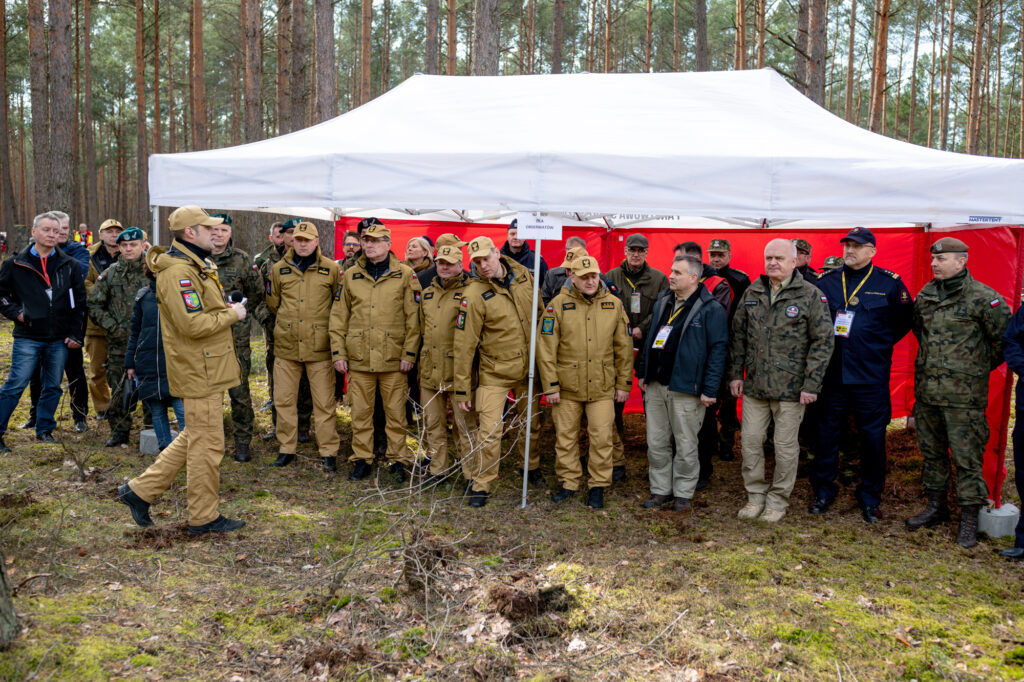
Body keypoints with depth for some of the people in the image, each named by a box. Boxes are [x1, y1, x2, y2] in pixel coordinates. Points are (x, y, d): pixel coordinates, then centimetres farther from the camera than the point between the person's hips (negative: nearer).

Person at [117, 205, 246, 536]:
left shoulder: (195, 267, 16)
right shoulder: (178, 273, -19)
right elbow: (193, 324, -27)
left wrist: (224, 310, 8)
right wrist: (231, 314, -14)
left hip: (205, 369, 11)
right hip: (199, 372, -11)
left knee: (193, 438, 19)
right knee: (207, 446, 0)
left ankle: (141, 490, 26)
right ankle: (204, 517, 13)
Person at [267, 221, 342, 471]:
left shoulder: (331, 269, 1)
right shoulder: (279, 269, 7)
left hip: (319, 347, -2)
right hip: (286, 346, 3)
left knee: (324, 402, 1)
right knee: (284, 400, 7)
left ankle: (329, 452, 10)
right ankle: (286, 449, 20)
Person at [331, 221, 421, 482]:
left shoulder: (405, 274, 1)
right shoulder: (350, 275, 9)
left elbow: (413, 318, -1)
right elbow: (338, 316, 10)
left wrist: (409, 353, -7)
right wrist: (338, 352, 4)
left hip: (393, 359, -2)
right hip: (359, 358, 3)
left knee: (395, 411, 5)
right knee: (360, 411, 9)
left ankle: (398, 459, 18)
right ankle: (361, 459, 22)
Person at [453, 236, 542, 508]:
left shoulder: (524, 276, -3)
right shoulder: (475, 294, -19)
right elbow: (464, 343, -17)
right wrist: (462, 389, -16)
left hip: (528, 369, 5)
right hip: (494, 372, -5)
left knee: (530, 424, 19)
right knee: (489, 430, -8)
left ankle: (532, 467, 43)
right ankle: (480, 485, 9)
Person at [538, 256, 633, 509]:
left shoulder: (613, 304, 2)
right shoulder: (558, 305, -5)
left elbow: (624, 347, 8)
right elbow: (546, 348, -5)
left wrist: (624, 383, 6)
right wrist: (550, 386, -7)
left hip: (602, 387, 1)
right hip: (567, 386, -1)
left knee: (601, 438, 2)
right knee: (565, 437, 8)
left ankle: (598, 486, 18)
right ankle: (569, 482, 25)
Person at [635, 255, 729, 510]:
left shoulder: (711, 309, -9)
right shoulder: (662, 302, 12)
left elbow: (718, 350, -11)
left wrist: (710, 389, -15)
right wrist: (643, 372, 16)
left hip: (686, 389, -6)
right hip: (656, 385, 6)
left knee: (685, 444, 4)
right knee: (656, 442, 11)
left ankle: (683, 493, 18)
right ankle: (661, 490, 23)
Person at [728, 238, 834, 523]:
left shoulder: (811, 295, -6)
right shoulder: (752, 292, 8)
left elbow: (823, 342, -7)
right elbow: (738, 335, 13)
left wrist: (811, 384, -11)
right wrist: (735, 374, 8)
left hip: (790, 387, -4)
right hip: (754, 385, 4)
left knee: (785, 446, 5)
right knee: (750, 440, 7)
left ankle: (778, 499, 21)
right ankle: (755, 495, 23)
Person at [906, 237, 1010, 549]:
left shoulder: (983, 298, -10)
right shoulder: (925, 295, 8)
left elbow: (1005, 339, -4)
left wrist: (980, 367, 2)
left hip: (963, 394, -6)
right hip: (926, 389, 6)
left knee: (966, 456, -1)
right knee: (931, 450, 16)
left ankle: (970, 517, 9)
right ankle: (936, 505, 30)